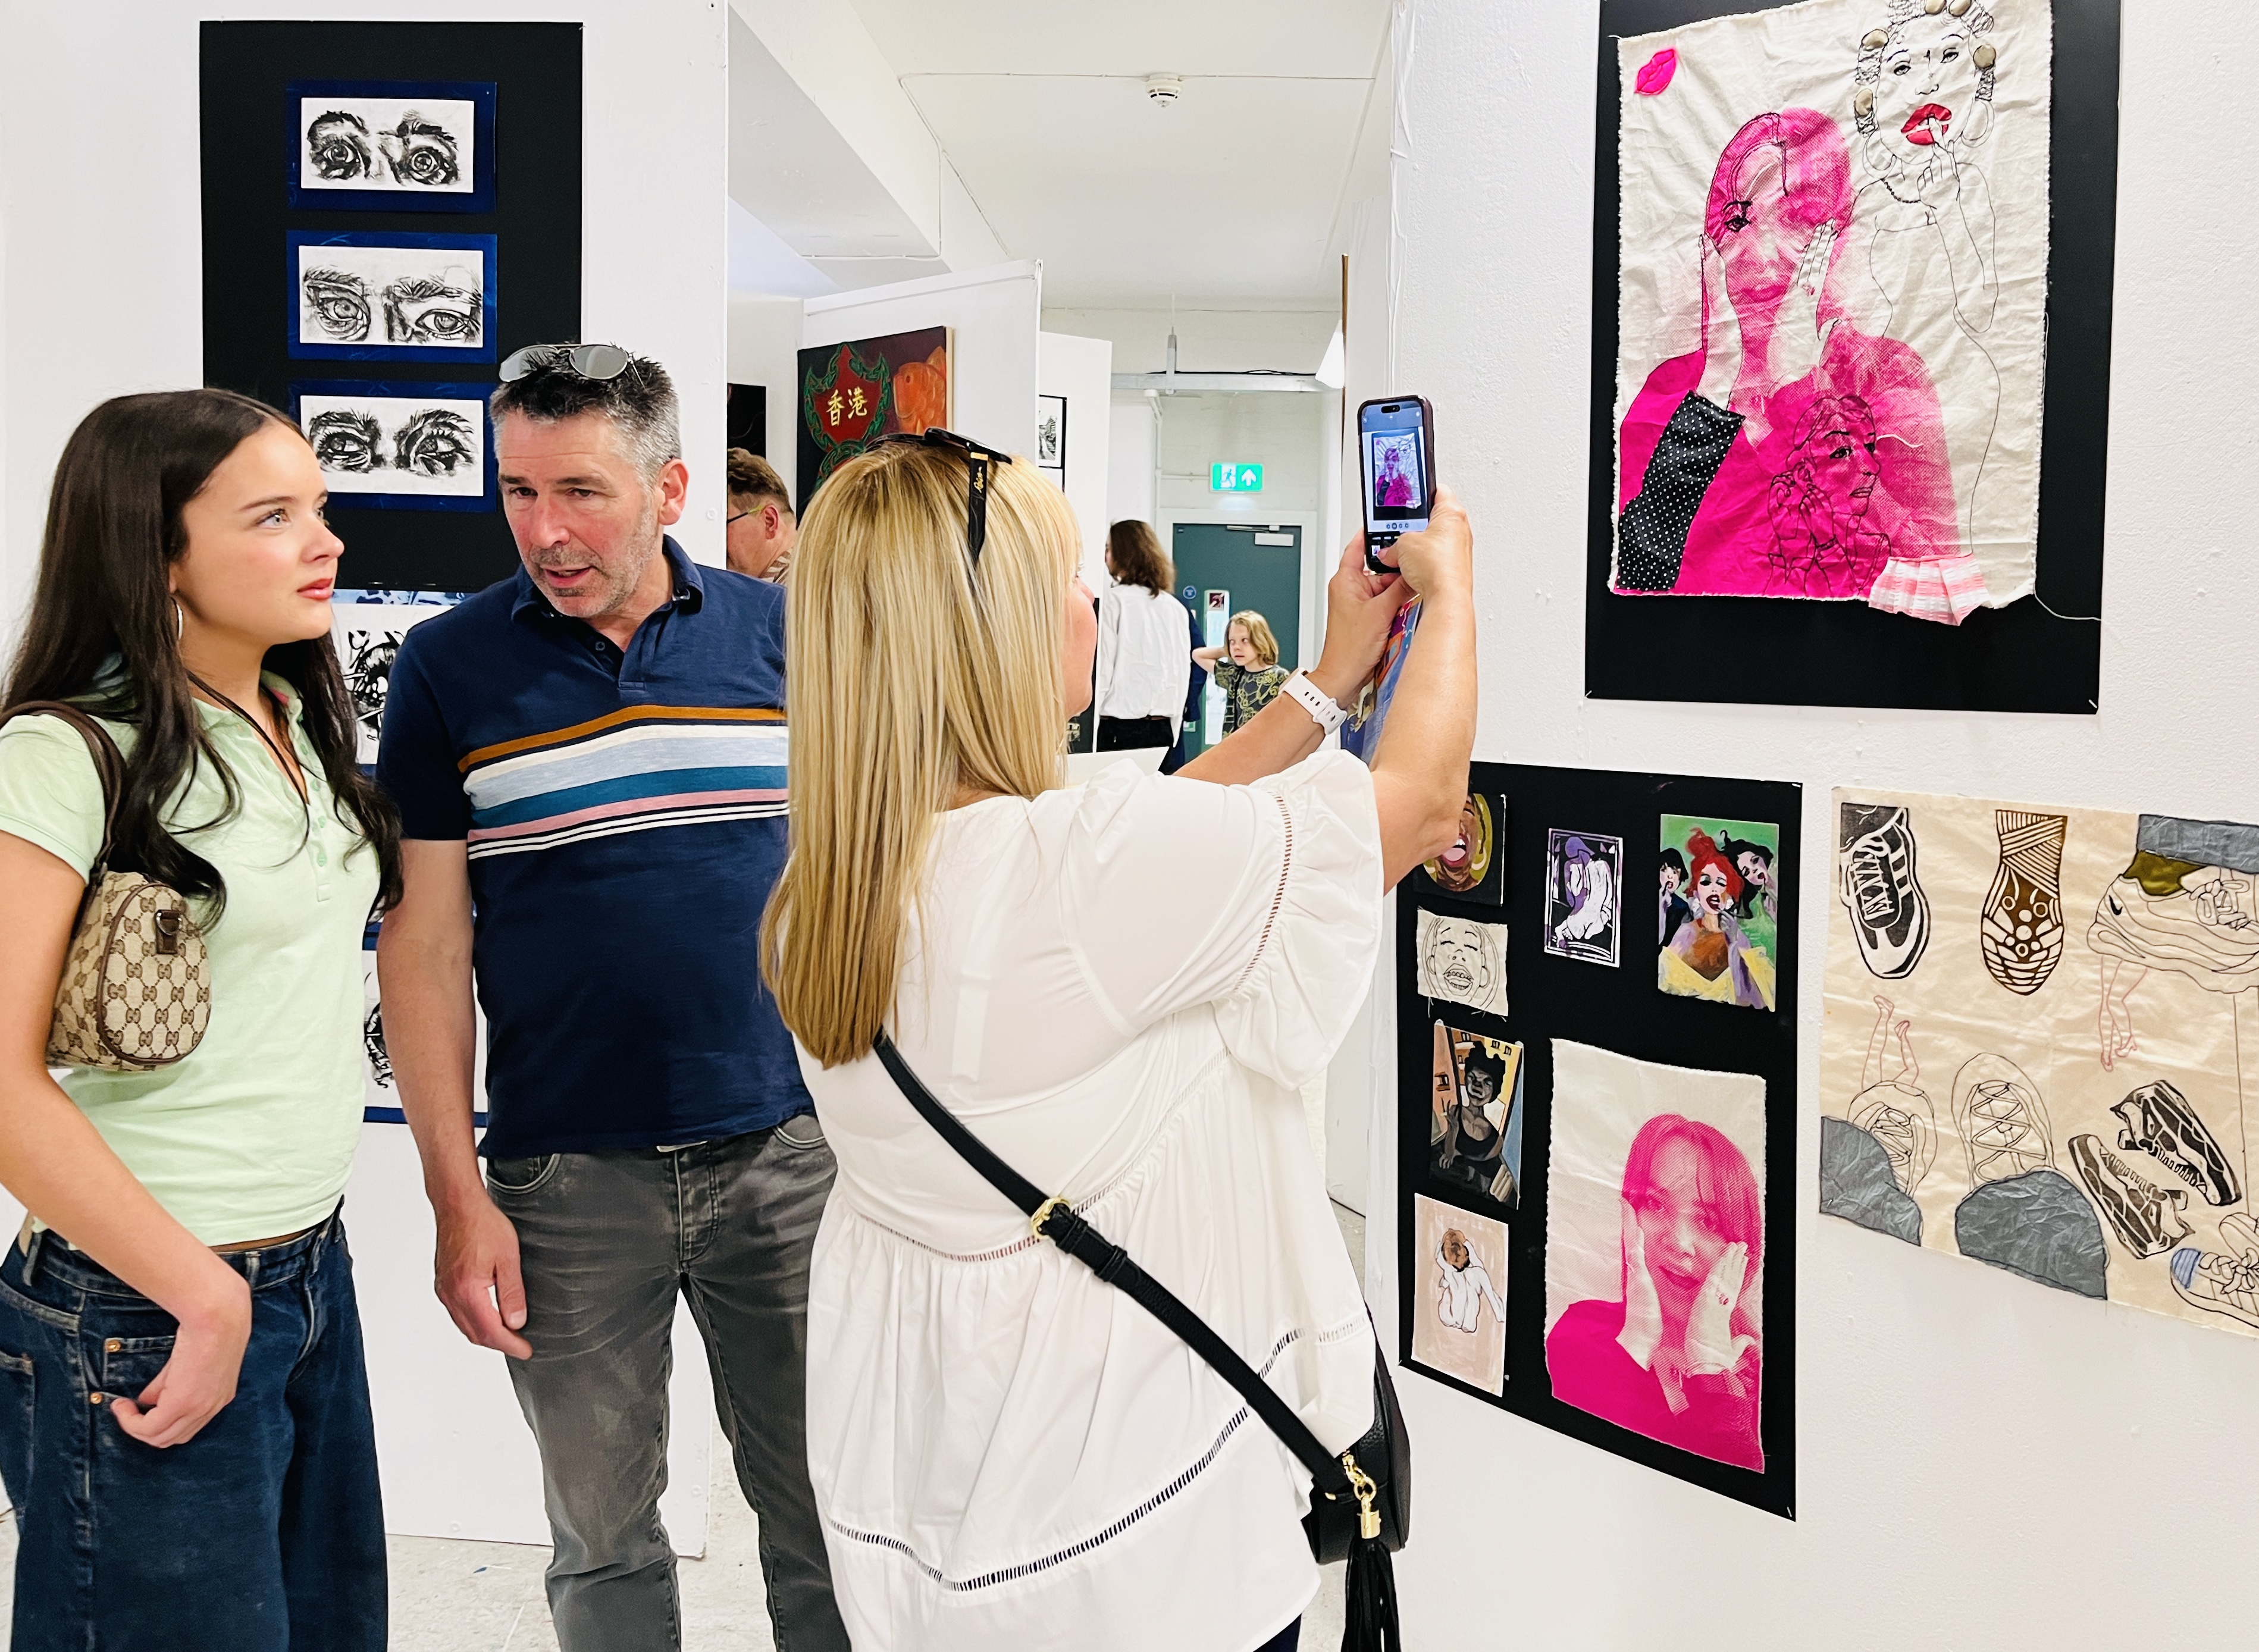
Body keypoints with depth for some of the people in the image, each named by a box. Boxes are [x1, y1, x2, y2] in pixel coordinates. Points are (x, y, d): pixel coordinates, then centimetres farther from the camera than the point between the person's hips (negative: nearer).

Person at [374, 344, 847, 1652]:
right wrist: (458, 1197, -6)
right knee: (603, 1536, 14)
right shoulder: (450, 666, -2)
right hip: (567, 1179, 0)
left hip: (788, 1148, 1)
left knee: (823, 1506, 12)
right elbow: (427, 940, -2)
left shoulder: (782, 634, 1)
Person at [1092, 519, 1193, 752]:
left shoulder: (1113, 600, -6)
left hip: (1118, 726, -5)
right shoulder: (1177, 608, 9)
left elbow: (1102, 668, -7)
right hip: (1162, 730, 5)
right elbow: (1181, 675, 12)